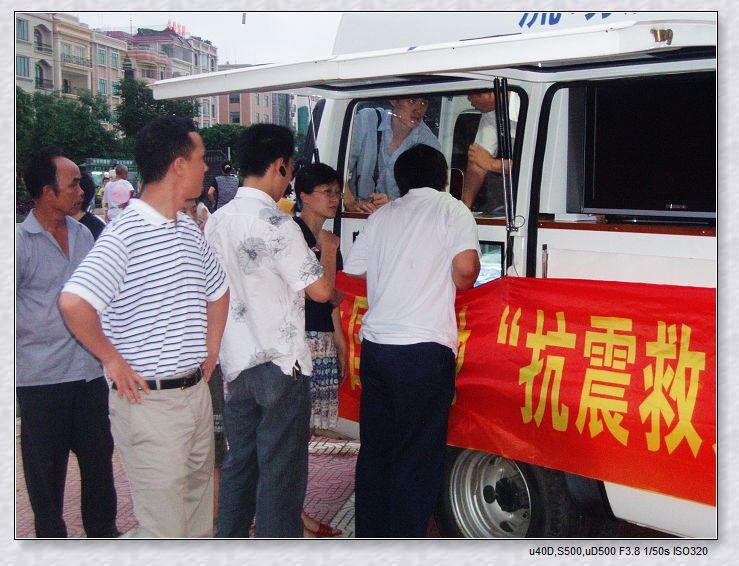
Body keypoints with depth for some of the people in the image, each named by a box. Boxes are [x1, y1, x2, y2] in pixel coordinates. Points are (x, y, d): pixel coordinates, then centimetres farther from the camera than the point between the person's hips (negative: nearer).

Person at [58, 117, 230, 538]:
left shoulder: (190, 230, 10)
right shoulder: (126, 233, -16)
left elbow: (218, 290, 27)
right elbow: (74, 303, -29)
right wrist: (113, 360, -17)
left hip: (197, 392, 8)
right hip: (150, 399, -8)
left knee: (201, 518, 17)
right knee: (164, 531, -4)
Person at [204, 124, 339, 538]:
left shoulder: (217, 221, 6)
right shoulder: (276, 224, -18)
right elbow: (321, 290, -17)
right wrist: (328, 248, 1)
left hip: (236, 364, 8)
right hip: (280, 365, -8)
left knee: (239, 463, 18)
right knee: (281, 471, 2)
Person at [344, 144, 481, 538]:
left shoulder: (382, 216, 15)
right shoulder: (451, 209, 1)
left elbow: (351, 275, 18)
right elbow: (465, 269, -14)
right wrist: (452, 284, 8)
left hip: (374, 346, 5)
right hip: (423, 350, -5)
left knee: (374, 450, 16)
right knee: (417, 460, 2)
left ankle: (370, 537, 26)